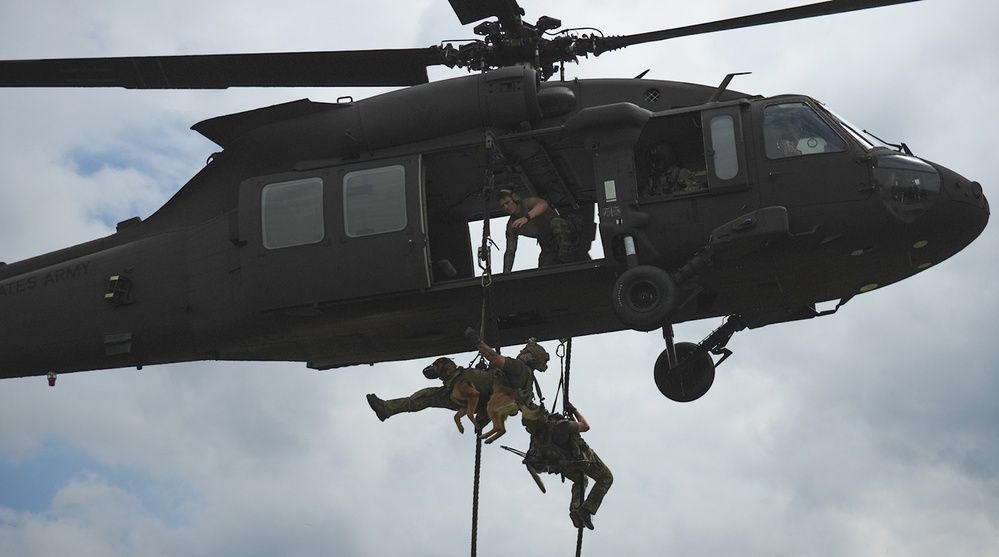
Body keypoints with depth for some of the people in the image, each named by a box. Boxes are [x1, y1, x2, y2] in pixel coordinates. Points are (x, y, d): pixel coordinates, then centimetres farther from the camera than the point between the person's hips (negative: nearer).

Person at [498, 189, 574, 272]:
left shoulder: (527, 203, -17)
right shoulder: (511, 226, 0)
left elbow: (543, 204, -42)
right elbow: (510, 252, 1)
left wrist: (526, 217, -57)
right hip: (548, 246, 6)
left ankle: (564, 259, -41)